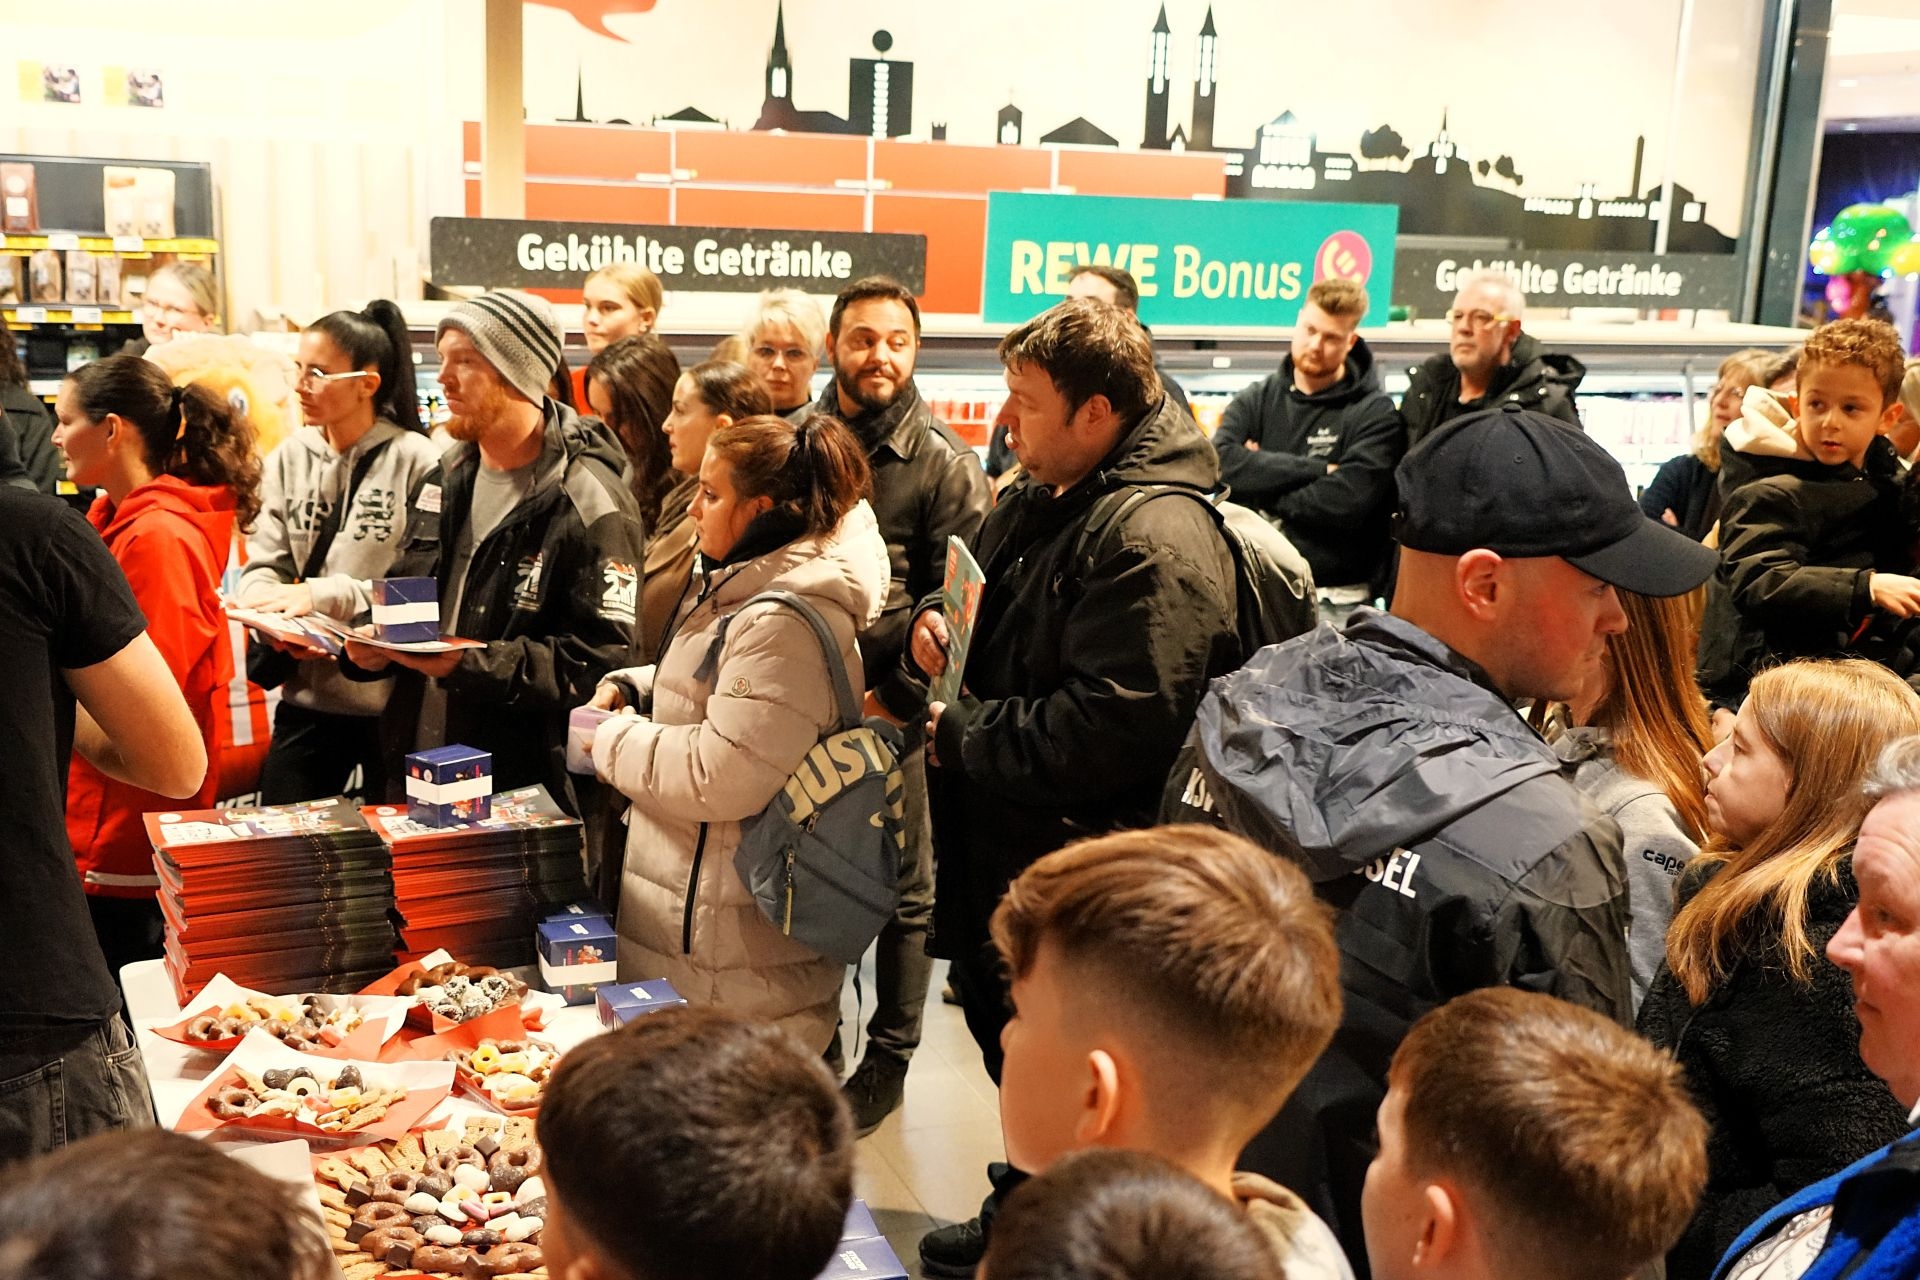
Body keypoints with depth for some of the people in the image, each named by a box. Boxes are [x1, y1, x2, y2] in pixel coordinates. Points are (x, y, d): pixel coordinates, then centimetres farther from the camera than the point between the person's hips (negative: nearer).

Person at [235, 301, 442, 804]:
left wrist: (324, 596, -21)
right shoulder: (290, 457, 5)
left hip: (394, 701, -4)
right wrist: (272, 614, -16)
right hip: (306, 694, 4)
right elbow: (262, 563, 5)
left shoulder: (416, 463, -10)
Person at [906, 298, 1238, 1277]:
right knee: (996, 1022, 24)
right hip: (992, 842, 10)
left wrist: (960, 738, -19)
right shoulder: (1038, 497, 8)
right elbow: (987, 602, 25)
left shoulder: (1155, 543, -24)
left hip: (1067, 878, -10)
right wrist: (935, 623, 1)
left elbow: (1109, 730, -31)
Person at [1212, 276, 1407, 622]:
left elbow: (1347, 501, -17)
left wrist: (1262, 486, -8)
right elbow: (1221, 463, -11)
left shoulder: (1374, 413, -3)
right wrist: (1315, 469, -15)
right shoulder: (1256, 400, 9)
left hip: (1333, 600, -3)